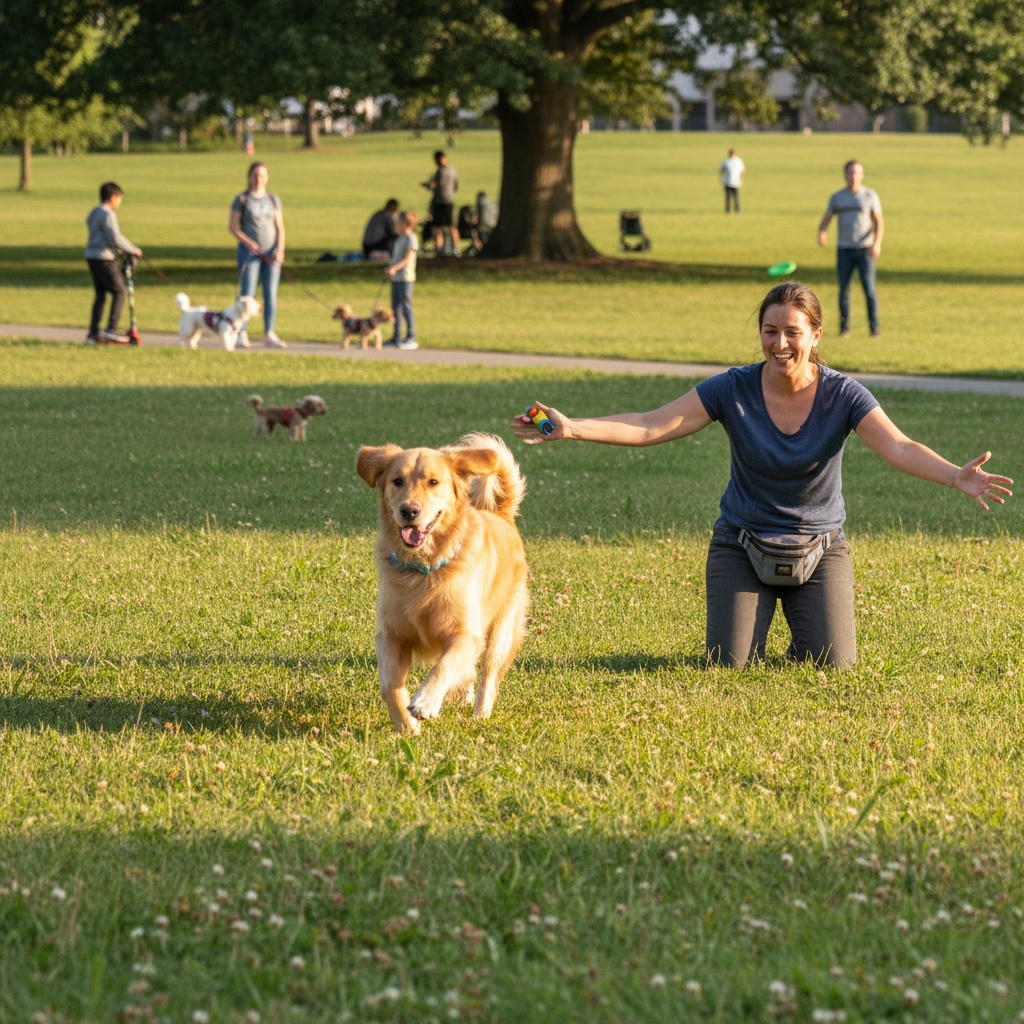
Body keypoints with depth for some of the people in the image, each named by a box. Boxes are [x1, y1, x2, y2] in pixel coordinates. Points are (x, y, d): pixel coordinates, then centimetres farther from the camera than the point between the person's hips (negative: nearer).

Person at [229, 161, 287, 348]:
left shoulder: (273, 199, 10)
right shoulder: (242, 199, 1)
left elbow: (280, 227, 8)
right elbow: (232, 225, -2)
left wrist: (280, 249, -5)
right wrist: (246, 241, -16)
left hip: (270, 252, 3)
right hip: (249, 251, -3)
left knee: (271, 293, 2)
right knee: (247, 293, -6)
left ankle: (269, 334, 7)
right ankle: (241, 333, -2)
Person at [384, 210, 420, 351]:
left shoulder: (411, 239, -9)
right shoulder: (398, 239, 18)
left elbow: (407, 259, -17)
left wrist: (394, 269, -27)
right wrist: (389, 269, 2)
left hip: (406, 278, -9)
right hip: (395, 278, 9)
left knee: (406, 307, -10)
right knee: (396, 308, 10)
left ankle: (411, 338, -9)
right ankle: (397, 338, 16)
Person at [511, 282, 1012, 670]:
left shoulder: (842, 395, -15)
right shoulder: (733, 389, -14)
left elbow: (899, 448, -27)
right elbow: (650, 426, -18)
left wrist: (956, 476, -47)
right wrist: (571, 429, -32)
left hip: (819, 547, 0)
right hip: (741, 546, 0)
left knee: (831, 664, -14)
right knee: (729, 664, -14)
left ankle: (807, 623, 24)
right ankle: (754, 616, 23)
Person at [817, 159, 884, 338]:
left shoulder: (870, 196, 5)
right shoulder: (836, 197, 10)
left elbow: (879, 222, 2)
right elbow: (826, 220, 6)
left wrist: (877, 243, -13)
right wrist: (821, 233, -17)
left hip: (865, 249, -2)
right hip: (843, 249, 2)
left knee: (869, 288, -10)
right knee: (843, 289, 0)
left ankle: (874, 327, -4)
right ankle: (844, 328, 7)